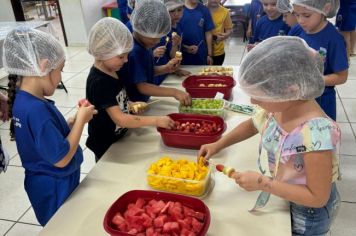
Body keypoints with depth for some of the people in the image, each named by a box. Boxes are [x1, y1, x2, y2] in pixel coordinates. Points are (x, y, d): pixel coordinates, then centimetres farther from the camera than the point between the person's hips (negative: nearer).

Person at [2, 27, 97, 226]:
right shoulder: (36, 109, -31)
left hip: (51, 184, 8)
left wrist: (77, 119, -3)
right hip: (55, 189, -8)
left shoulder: (22, 99, -2)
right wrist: (81, 120, -20)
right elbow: (61, 158, -28)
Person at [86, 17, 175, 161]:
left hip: (118, 138, 8)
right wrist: (156, 120, -32)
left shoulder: (111, 71, -2)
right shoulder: (99, 83, -30)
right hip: (105, 146, -8)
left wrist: (130, 105, -5)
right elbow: (120, 119, -34)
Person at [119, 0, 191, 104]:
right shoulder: (134, 52, -24)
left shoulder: (145, 45, 1)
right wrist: (174, 92, -33)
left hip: (143, 102, 8)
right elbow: (142, 86, -27)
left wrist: (166, 68, -5)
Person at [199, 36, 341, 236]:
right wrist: (218, 145, -5)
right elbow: (252, 125, 5)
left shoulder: (316, 133, -38)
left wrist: (262, 183, -28)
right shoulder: (279, 106, -18)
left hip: (308, 213, -5)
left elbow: (318, 198, -28)